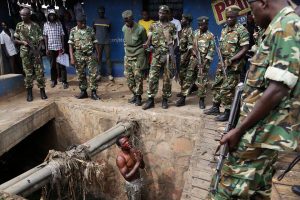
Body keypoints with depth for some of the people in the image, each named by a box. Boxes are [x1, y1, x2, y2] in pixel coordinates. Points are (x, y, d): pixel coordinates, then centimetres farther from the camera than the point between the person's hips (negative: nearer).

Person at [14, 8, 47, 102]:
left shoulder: (36, 26, 4)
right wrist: (23, 42, -10)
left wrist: (38, 50, -12)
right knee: (28, 73, 4)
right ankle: (29, 92, 11)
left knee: (39, 72, -1)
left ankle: (42, 91, 8)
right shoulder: (19, 26, 6)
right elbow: (15, 40, 10)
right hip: (25, 53, 1)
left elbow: (41, 40, 3)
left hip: (35, 52, -1)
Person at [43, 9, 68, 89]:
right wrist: (46, 48, 0)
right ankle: (53, 80, 20)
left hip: (59, 47, -1)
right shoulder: (46, 24, 4)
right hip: (51, 48, 1)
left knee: (61, 65, -1)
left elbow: (62, 36, 3)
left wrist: (63, 47, -2)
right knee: (52, 65, 9)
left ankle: (64, 81, 2)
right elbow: (45, 37, 5)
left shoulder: (59, 24, 2)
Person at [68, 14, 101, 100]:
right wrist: (72, 57, -9)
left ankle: (93, 92, 4)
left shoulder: (90, 30, 4)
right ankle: (83, 92, 21)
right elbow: (70, 44, -1)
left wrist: (98, 54, 6)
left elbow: (95, 42, 8)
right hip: (79, 56, 0)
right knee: (81, 75, 7)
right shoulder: (73, 31, 1)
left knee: (93, 73, -4)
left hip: (90, 55, 0)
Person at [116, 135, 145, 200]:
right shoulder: (120, 158, -28)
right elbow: (127, 177, -30)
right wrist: (137, 163, -34)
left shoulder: (133, 151, -7)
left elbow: (142, 166, 0)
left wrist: (141, 159, -22)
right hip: (132, 184, -7)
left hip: (139, 180, 7)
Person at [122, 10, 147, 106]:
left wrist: (143, 55, -1)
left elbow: (145, 42, -3)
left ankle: (138, 97, 4)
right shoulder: (124, 28, 4)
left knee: (137, 76, -6)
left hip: (138, 56, -6)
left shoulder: (140, 29, -13)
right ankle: (134, 94, 20)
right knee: (128, 76, 6)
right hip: (128, 56, 6)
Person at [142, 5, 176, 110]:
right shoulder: (153, 26, 10)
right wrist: (147, 44, -19)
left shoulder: (172, 26, 6)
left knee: (167, 78, 4)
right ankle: (150, 100, 6)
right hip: (156, 55, 1)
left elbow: (175, 40, 7)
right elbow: (149, 38, 3)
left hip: (168, 55, -1)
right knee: (152, 77, -2)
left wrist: (172, 44, -16)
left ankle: (165, 99, 15)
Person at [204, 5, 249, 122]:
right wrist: (220, 53, -2)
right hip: (222, 63, 8)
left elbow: (245, 49, -15)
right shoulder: (224, 30, 12)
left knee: (227, 89, -6)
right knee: (217, 85, 14)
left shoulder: (241, 30, -11)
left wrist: (231, 60, -21)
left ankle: (227, 113, 5)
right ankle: (215, 107, 27)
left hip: (234, 65, -8)